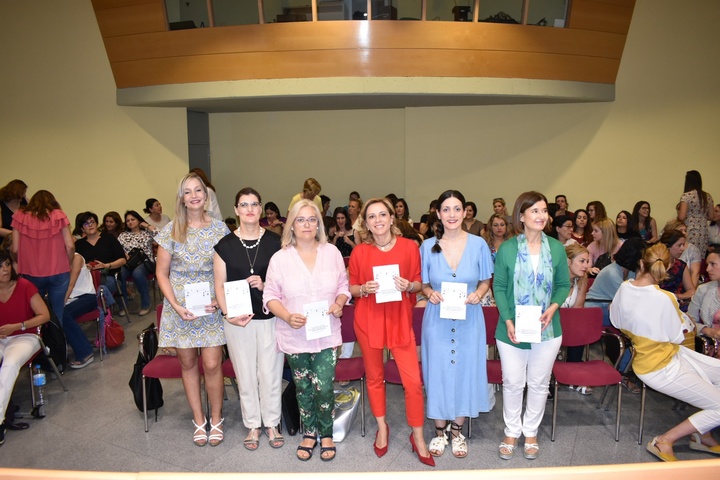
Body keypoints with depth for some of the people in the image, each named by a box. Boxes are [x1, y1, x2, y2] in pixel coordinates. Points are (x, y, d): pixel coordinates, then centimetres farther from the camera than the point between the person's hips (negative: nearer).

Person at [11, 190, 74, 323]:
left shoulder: (20, 216, 2)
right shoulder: (58, 215, 0)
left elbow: (15, 249, 0)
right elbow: (70, 246, -4)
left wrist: (23, 263, 19)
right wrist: (68, 264, 12)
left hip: (30, 273, 1)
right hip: (58, 272, -1)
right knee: (57, 315, 7)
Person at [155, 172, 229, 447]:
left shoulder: (220, 228, 0)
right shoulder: (171, 231, -1)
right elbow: (161, 273, 2)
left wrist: (221, 298, -10)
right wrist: (176, 306, -9)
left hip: (212, 307, 0)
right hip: (180, 307, 1)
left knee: (212, 364, -3)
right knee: (188, 363, 10)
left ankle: (216, 419, 19)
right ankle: (199, 420, 27)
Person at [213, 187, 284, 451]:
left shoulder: (274, 242, -1)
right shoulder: (225, 245, 0)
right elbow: (219, 285, 2)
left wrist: (265, 285, -16)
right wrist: (228, 315, -11)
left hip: (270, 317, 0)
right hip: (238, 320, 1)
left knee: (270, 372, 6)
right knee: (245, 374, 10)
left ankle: (271, 423, 28)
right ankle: (253, 425, 30)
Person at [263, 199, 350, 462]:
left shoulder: (332, 253, 1)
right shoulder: (280, 258, -3)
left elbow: (343, 286, 8)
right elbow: (270, 296, -1)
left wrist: (339, 304, -12)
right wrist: (288, 316, -17)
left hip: (326, 334, 0)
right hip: (295, 336, 0)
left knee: (323, 388, -4)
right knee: (303, 388, 13)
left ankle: (326, 434, 22)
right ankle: (309, 432, 35)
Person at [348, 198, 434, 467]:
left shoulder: (409, 247, -2)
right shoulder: (359, 252, -2)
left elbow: (419, 282, 6)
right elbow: (351, 288, 6)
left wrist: (409, 285, -15)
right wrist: (364, 289, -15)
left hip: (400, 319, 0)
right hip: (368, 320, 1)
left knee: (413, 380, -2)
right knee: (375, 376, 13)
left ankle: (418, 436, 19)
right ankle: (382, 428, 36)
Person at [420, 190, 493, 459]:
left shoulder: (478, 244, -2)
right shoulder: (428, 246, -1)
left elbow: (485, 281, 6)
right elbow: (423, 284, 6)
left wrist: (478, 294, -14)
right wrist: (431, 293, -15)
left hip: (469, 320, 0)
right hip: (437, 319, 0)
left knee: (465, 371, 9)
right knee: (438, 371, 7)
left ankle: (457, 430, 30)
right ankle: (440, 430, 27)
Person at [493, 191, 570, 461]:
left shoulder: (556, 248, -1)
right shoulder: (507, 249, -6)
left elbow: (564, 284, 6)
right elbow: (499, 287, -3)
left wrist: (553, 307, -13)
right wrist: (507, 320, -14)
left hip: (547, 330, 2)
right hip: (512, 331, -2)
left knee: (539, 383, 14)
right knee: (513, 383, 9)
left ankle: (531, 432, 34)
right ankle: (511, 432, 30)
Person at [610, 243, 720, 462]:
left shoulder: (625, 287, -9)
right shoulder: (664, 299, -29)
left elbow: (616, 320, 5)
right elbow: (677, 336, -15)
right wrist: (686, 321, 3)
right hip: (662, 369, -8)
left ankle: (702, 435, 29)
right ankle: (663, 442, 8)